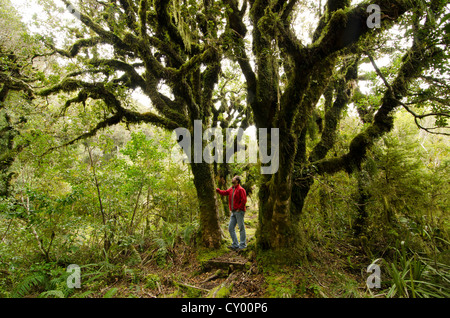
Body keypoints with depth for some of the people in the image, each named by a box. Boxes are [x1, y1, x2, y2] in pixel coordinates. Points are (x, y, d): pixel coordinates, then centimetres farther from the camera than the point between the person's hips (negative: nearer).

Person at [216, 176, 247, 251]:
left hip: (239, 211, -9)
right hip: (233, 212, 9)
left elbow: (244, 200, -16)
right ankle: (235, 245, 17)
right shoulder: (231, 189, 15)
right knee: (231, 228, 9)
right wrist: (217, 190, 4)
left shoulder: (241, 189, -11)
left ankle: (242, 245, 9)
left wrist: (239, 208, -15)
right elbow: (225, 192, 15)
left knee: (241, 228, 0)